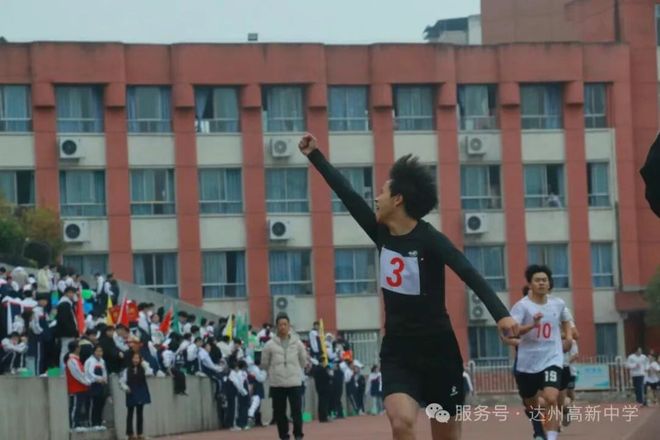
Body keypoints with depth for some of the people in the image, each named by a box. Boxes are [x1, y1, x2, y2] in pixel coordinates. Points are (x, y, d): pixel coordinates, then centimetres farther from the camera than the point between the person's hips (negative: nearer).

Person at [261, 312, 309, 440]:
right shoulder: (270, 345, -2)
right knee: (279, 412, 4)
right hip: (277, 384, 0)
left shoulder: (297, 343, 2)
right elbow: (264, 364, 8)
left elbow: (303, 362, 14)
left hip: (294, 383, 0)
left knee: (297, 410, -5)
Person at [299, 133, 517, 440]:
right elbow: (347, 194, 10)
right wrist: (315, 156, 15)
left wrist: (500, 314, -41)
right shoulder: (382, 233, 2)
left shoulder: (429, 239, -15)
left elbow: (470, 275, -26)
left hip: (437, 350, -4)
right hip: (397, 352, 4)